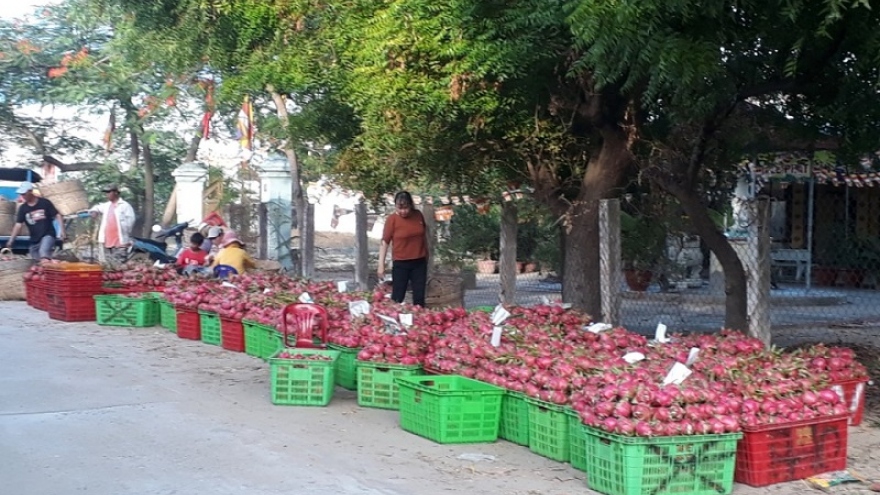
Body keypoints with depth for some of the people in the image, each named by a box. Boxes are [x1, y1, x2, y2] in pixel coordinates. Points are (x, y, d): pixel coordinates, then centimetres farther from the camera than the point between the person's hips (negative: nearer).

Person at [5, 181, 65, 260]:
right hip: (34, 240, 6)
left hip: (47, 235, -6)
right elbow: (18, 225, 2)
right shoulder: (23, 208, 4)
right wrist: (10, 241, -5)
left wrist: (61, 230, -16)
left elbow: (58, 215, -4)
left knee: (43, 254, -31)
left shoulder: (45, 203, -5)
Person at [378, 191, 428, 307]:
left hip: (419, 262, 3)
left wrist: (427, 255, 19)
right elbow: (385, 242, -11)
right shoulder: (392, 219, -11)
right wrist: (381, 265, -14)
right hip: (400, 263, -3)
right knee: (398, 296, 2)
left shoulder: (418, 215, 0)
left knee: (419, 296, 9)